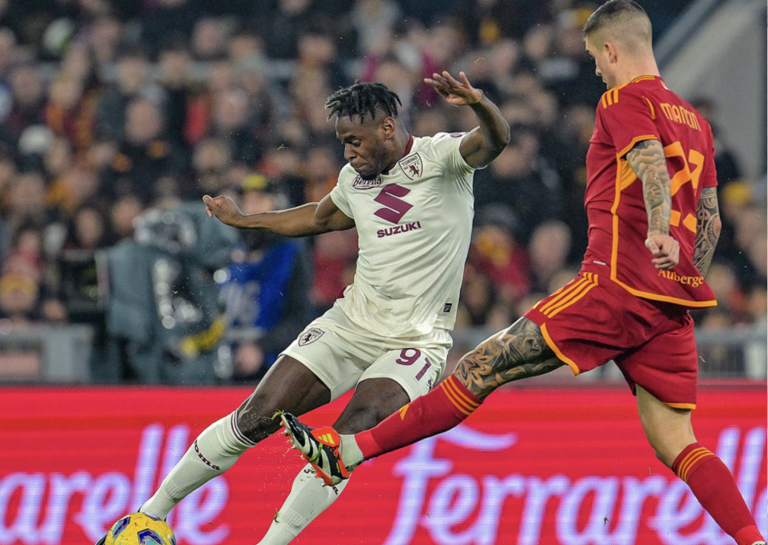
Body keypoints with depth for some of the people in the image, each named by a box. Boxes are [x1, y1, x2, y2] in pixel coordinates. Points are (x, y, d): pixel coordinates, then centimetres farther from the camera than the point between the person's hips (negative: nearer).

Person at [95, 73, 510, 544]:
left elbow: (494, 140, -30)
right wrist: (245, 220, 39)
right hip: (351, 323, 5)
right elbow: (322, 216, 30)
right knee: (256, 418, -4)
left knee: (352, 435, -27)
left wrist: (478, 103, -52)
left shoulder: (439, 156, -9)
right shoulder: (355, 177, 8)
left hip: (418, 342, -5)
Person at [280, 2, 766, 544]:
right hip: (673, 306, 7)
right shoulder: (693, 118, 22)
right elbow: (710, 220, 24)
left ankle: (351, 450, -3)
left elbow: (651, 160, -22)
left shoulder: (625, 100, -2)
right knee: (676, 444, 4)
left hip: (618, 282, -7)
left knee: (485, 366, -4)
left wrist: (657, 232, -39)